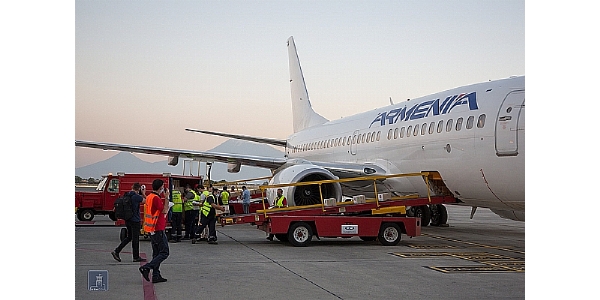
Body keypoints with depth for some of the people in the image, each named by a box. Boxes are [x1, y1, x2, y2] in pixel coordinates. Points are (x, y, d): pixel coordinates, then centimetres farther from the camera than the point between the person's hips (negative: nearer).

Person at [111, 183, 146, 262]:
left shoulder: (127, 195, 6)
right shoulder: (136, 196, -18)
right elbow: (146, 201, -4)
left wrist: (141, 194, 17)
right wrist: (143, 193, 12)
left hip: (127, 219, 8)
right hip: (135, 220, -8)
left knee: (129, 237, 18)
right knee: (135, 239, 2)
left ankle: (116, 251, 11)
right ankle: (136, 257, 11)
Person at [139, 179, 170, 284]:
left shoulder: (149, 197, 13)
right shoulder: (156, 198, -17)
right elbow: (164, 211, -16)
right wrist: (166, 198, -12)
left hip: (152, 229, 10)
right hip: (158, 229, -10)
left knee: (157, 253, 13)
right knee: (164, 252, -6)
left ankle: (156, 276, 13)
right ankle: (146, 268, -14)